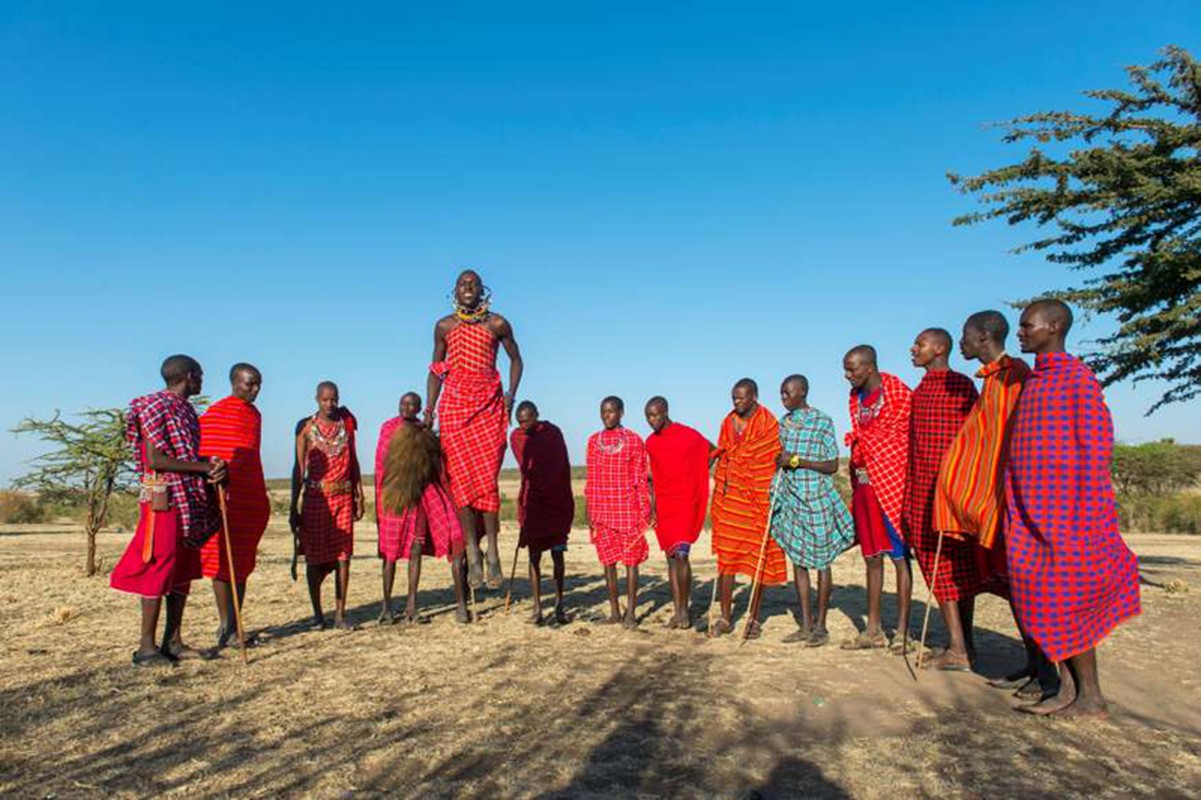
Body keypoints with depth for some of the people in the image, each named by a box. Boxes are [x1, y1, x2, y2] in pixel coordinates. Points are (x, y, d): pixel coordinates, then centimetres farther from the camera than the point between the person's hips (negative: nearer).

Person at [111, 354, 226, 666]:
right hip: (163, 498, -9)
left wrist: (213, 469, -1)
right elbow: (155, 460, -18)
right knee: (159, 570, -4)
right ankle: (146, 647, 6)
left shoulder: (185, 409, 16)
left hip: (191, 500, 9)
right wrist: (205, 467, -16)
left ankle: (173, 642, 18)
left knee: (184, 571, 10)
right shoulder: (155, 406, -10)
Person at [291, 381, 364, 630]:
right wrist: (294, 507, -2)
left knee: (343, 555, 1)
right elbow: (299, 468, 1)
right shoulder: (307, 428, 2)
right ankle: (317, 614, 15)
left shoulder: (346, 424, 8)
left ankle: (340, 613, 9)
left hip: (343, 497, 2)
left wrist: (359, 497, 8)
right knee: (315, 556, 3)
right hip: (315, 497, -2)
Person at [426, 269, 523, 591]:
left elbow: (516, 360, 16)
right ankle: (472, 552, 2)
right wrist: (429, 410, 6)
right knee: (461, 478, -4)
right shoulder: (444, 326, 11)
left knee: (487, 477, -9)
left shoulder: (498, 324, 7)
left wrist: (510, 396, 2)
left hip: (489, 405, -1)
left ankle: (492, 550, -2)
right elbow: (436, 369, 14)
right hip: (454, 404, 1)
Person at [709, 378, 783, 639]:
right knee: (725, 557, 3)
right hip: (730, 500, 4)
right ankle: (725, 617, 11)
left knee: (758, 559, 4)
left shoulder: (769, 425, -7)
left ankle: (754, 618, 17)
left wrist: (772, 503, -12)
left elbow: (776, 464, -7)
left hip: (757, 500, -4)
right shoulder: (728, 423, 8)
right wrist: (717, 499, 11)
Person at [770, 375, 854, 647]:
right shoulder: (783, 422, 10)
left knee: (821, 562, 3)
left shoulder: (822, 422, -7)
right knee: (798, 561, 8)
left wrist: (798, 461, -17)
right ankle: (806, 625, 18)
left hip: (816, 499, -6)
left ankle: (820, 626, 15)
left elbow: (832, 465, -9)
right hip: (791, 499, 6)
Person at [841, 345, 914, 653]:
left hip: (892, 483, -7)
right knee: (872, 556, 11)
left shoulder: (897, 392, -10)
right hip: (864, 484, 7)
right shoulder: (856, 397, 12)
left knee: (899, 556, 0)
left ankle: (903, 631, 9)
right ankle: (874, 629, 20)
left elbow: (912, 435, -8)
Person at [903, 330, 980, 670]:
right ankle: (964, 647, 13)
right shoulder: (919, 391, 14)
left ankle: (959, 649, 3)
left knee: (956, 567, -2)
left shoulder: (961, 385, -6)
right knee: (960, 569, 8)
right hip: (922, 490, 6)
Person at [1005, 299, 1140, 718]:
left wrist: (1088, 514, -15)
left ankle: (1091, 698, 11)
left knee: (1065, 602, -2)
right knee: (1041, 599, 9)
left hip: (1064, 507, -8)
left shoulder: (1077, 377, -9)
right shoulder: (1032, 381, 16)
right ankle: (1067, 689, 18)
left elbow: (1097, 446, -12)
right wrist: (1016, 507, 19)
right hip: (1030, 510, 8)